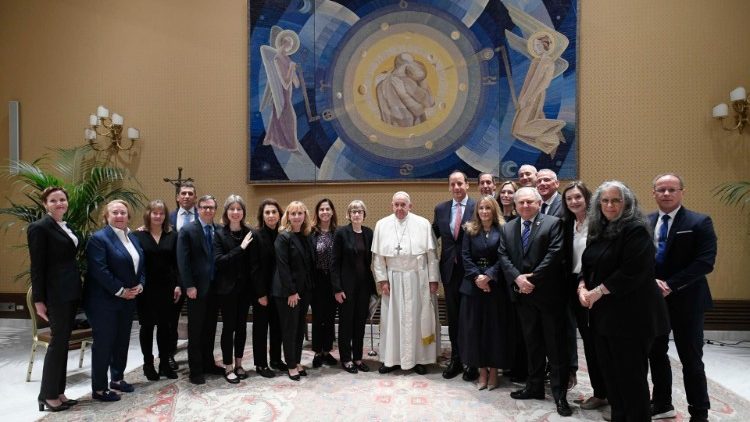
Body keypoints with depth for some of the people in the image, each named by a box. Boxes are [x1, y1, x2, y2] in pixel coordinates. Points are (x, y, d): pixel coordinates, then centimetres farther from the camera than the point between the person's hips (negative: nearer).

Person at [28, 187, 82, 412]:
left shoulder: (66, 227, 14)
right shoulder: (40, 227, -10)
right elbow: (37, 267, -13)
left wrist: (77, 290, 9)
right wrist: (39, 300, -15)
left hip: (71, 292, 8)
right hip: (55, 293, -8)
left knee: (63, 342, 12)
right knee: (58, 342, -2)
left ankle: (58, 392, 21)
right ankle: (47, 395, 11)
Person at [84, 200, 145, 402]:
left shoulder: (133, 238, 12)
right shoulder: (99, 238, -12)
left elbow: (140, 265, 14)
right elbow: (99, 270, -20)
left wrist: (139, 285, -3)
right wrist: (120, 291, -18)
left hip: (128, 300, 7)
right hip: (104, 300, -7)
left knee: (122, 341, 15)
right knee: (103, 343, 1)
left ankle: (118, 379, 31)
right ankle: (99, 389, 12)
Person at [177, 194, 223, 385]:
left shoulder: (219, 230, 6)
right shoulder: (187, 230, -6)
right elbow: (182, 261, -10)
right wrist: (189, 286, -15)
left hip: (214, 287, 4)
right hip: (197, 288, -4)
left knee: (210, 328, 13)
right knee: (195, 330, 5)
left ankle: (208, 363, 26)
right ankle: (195, 369, 15)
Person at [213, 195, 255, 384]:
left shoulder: (249, 233, -1)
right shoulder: (219, 234, -6)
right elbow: (218, 261, -17)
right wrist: (240, 248, -22)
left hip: (245, 287, 3)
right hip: (226, 288, -3)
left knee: (241, 326, 12)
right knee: (229, 327, 5)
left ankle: (238, 364, 27)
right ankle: (228, 367, 18)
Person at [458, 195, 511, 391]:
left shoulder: (502, 230, 0)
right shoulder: (470, 230, 5)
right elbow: (465, 256, -1)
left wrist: (488, 276, -17)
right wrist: (476, 276, -13)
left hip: (495, 285, -2)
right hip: (473, 284, 2)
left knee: (495, 326, 4)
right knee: (474, 327, 4)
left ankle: (493, 369, 18)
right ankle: (482, 370, 16)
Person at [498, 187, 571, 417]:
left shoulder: (553, 223, -3)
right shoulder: (508, 228, 11)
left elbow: (554, 254, -13)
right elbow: (503, 256, 3)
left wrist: (533, 279, -16)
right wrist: (517, 278, -13)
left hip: (548, 293, -4)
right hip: (523, 294, 5)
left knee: (555, 344, 2)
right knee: (532, 342, 14)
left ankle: (560, 393, 12)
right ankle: (535, 386, 26)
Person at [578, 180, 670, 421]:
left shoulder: (635, 230, -12)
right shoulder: (599, 231, 12)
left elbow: (634, 270, -22)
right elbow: (588, 265, 16)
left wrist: (599, 291, -18)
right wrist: (582, 286, -3)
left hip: (630, 315, -8)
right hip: (602, 313, 8)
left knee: (630, 375, 2)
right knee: (609, 372, 15)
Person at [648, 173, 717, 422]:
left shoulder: (699, 222, -7)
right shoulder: (644, 223, 6)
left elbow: (705, 262, -15)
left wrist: (671, 285, -19)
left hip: (685, 301, -4)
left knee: (691, 360, 4)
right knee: (656, 354, 15)